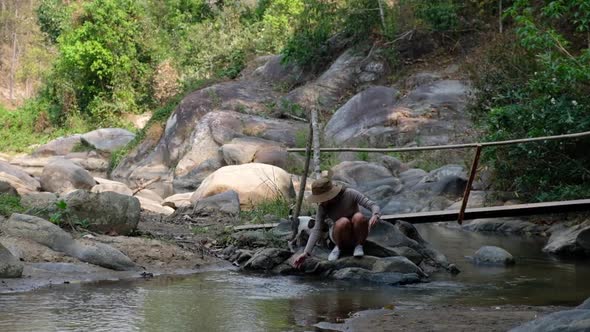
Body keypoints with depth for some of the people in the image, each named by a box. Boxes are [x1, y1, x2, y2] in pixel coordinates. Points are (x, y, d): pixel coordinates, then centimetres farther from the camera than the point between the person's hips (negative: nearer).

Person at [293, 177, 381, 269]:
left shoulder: (350, 194, -23)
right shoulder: (323, 207, -17)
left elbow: (374, 206, -25)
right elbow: (316, 230, -21)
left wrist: (375, 216, -49)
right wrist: (306, 253, -33)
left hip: (358, 233, -1)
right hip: (342, 235, 1)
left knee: (359, 217, -35)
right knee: (343, 222, -35)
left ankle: (359, 245, -11)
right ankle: (338, 247, -7)